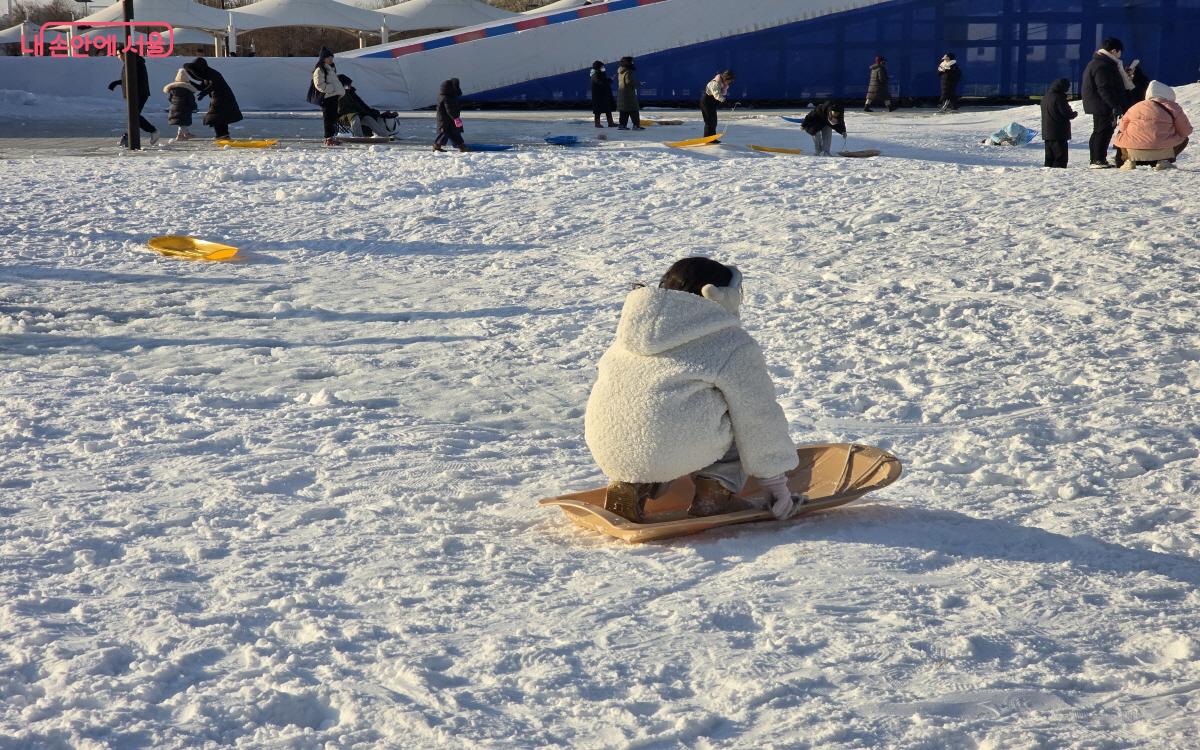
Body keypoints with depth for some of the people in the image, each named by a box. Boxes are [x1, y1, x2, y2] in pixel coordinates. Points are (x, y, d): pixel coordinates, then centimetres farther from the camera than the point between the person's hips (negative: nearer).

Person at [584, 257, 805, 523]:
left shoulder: (630, 335, 26)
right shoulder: (733, 344, 6)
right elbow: (759, 419, 8)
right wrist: (777, 484, 19)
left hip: (607, 452, 6)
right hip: (673, 454, -6)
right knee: (741, 412, 17)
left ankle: (628, 484, 13)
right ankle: (713, 494, 9)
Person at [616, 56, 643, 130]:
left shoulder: (620, 72, 12)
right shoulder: (628, 72, -16)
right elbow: (629, 82, -24)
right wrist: (639, 84, -12)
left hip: (621, 92, 9)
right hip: (629, 93, -9)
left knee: (624, 111, 12)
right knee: (634, 110, -6)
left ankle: (622, 125, 12)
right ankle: (636, 125, -8)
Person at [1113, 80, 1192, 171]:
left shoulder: (1136, 107, 15)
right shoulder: (1173, 108, 7)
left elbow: (1123, 126, 21)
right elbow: (1185, 131, 9)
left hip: (1134, 152, 3)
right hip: (1161, 152, -3)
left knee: (1120, 136, 35)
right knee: (1183, 139, 26)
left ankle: (1130, 161, 9)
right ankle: (1163, 161, 2)